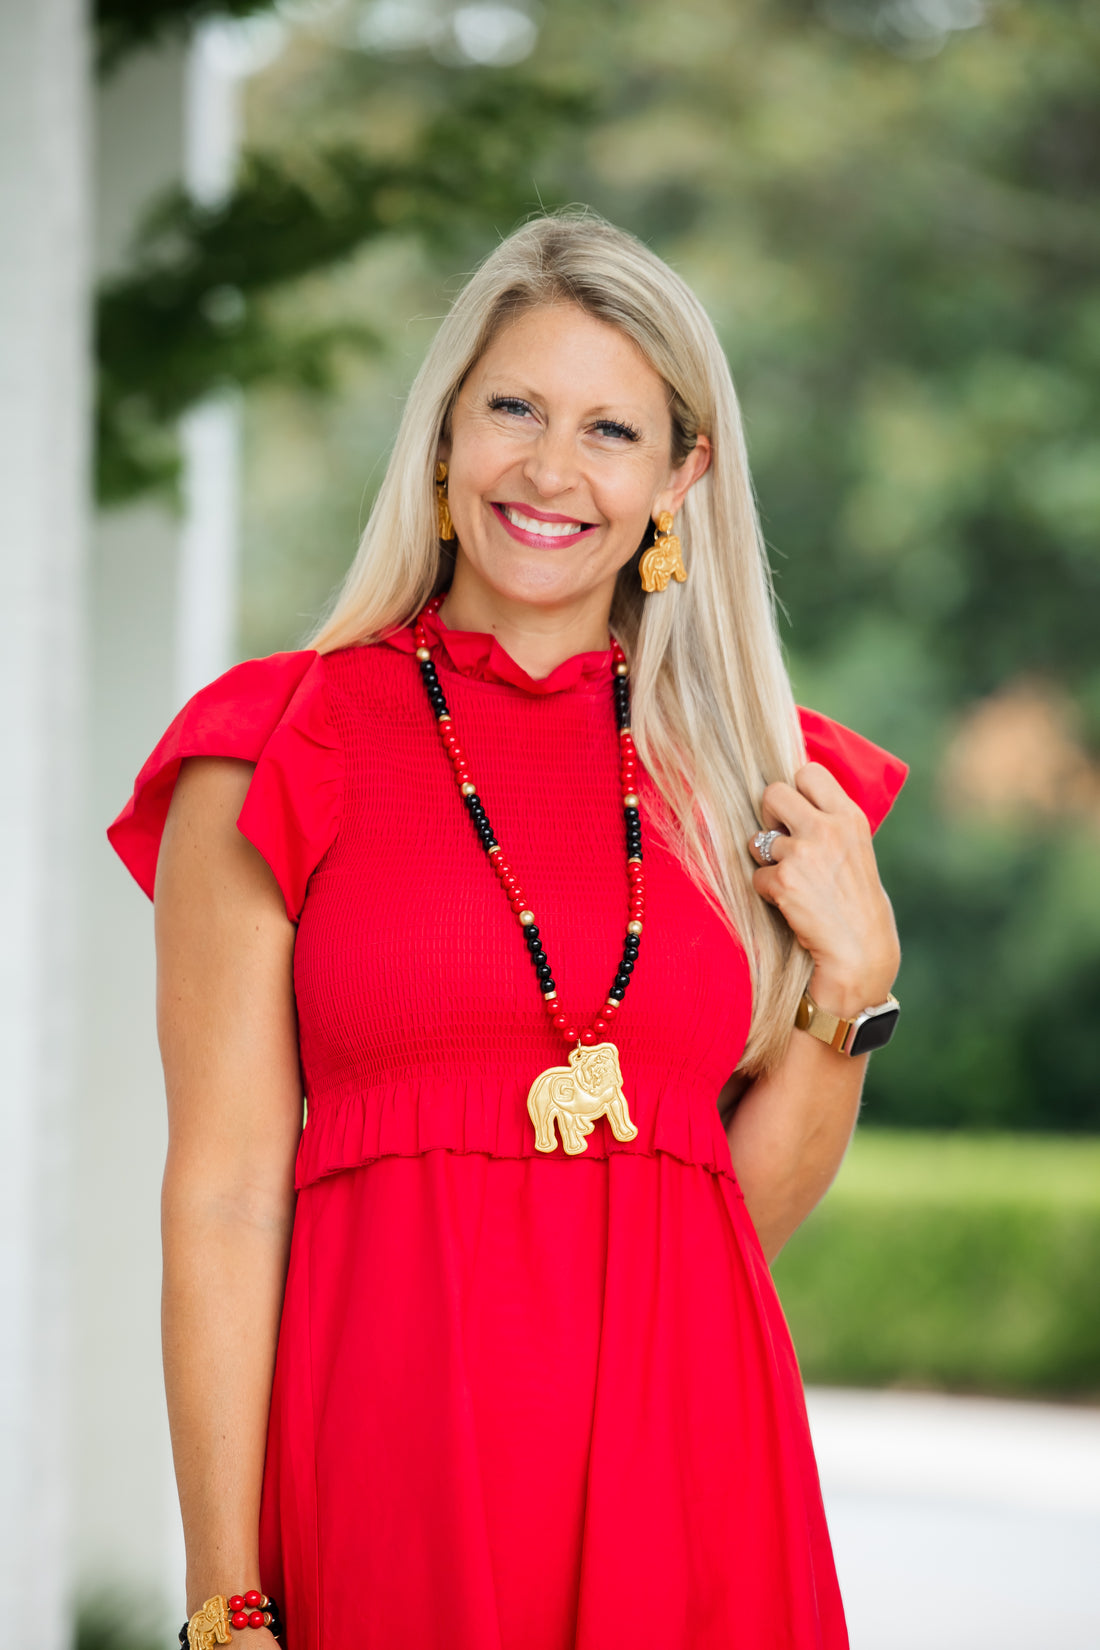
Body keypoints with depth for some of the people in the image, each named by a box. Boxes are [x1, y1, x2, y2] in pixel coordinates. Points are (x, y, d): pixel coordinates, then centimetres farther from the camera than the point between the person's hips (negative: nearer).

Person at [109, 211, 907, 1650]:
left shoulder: (749, 777, 11)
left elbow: (757, 1206, 14)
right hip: (396, 1450, -3)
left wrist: (852, 979, 0)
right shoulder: (275, 759, 1)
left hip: (690, 1450, 3)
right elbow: (224, 1193, -3)